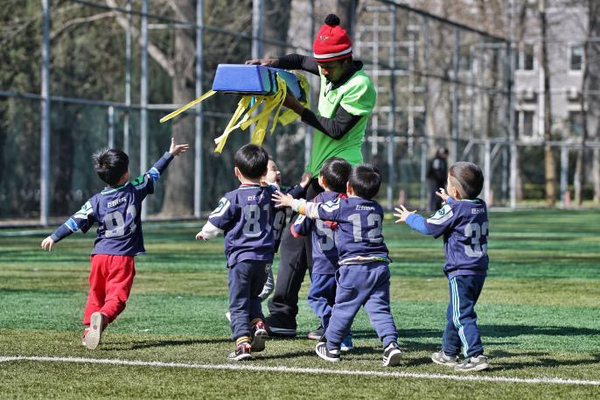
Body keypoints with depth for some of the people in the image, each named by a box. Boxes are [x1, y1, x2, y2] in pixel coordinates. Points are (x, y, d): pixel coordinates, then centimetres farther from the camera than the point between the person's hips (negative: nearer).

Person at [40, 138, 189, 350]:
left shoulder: (96, 201, 1)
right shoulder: (134, 191, -1)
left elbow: (76, 221, -1)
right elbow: (153, 174, 11)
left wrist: (54, 237, 7)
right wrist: (170, 154, 25)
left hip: (100, 254, 2)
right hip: (123, 256, -2)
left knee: (96, 294, 20)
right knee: (117, 296, -7)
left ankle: (89, 329, 16)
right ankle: (103, 316, -35)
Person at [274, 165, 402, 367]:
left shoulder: (342, 206, -1)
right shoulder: (377, 209, 13)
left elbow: (313, 210, 11)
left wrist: (292, 202, 28)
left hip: (353, 266, -4)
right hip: (380, 265, 4)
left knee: (343, 308, 9)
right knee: (380, 308, 3)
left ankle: (331, 347, 22)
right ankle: (391, 343, -14)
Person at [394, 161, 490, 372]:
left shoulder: (453, 210, -14)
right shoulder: (481, 206, 8)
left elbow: (428, 227, -5)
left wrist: (410, 218, 13)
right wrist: (451, 201, 50)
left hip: (461, 272, -8)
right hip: (480, 270, 8)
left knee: (462, 315, -10)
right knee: (455, 313, 20)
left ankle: (476, 356, -19)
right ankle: (449, 353, 30)